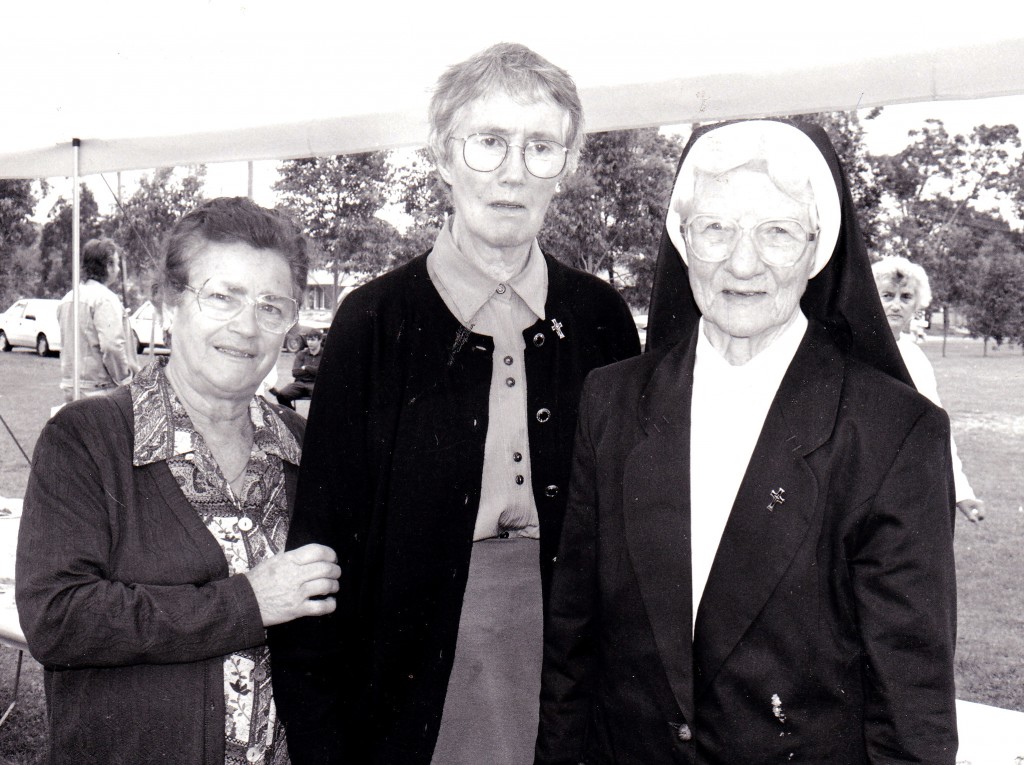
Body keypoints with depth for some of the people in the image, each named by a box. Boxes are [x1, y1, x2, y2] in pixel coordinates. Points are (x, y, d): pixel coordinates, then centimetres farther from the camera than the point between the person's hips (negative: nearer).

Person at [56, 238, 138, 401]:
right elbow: (112, 345, -22)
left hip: (70, 388, 9)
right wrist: (125, 381, -9)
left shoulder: (67, 298, 15)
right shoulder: (105, 298, -12)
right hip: (99, 390, -9)